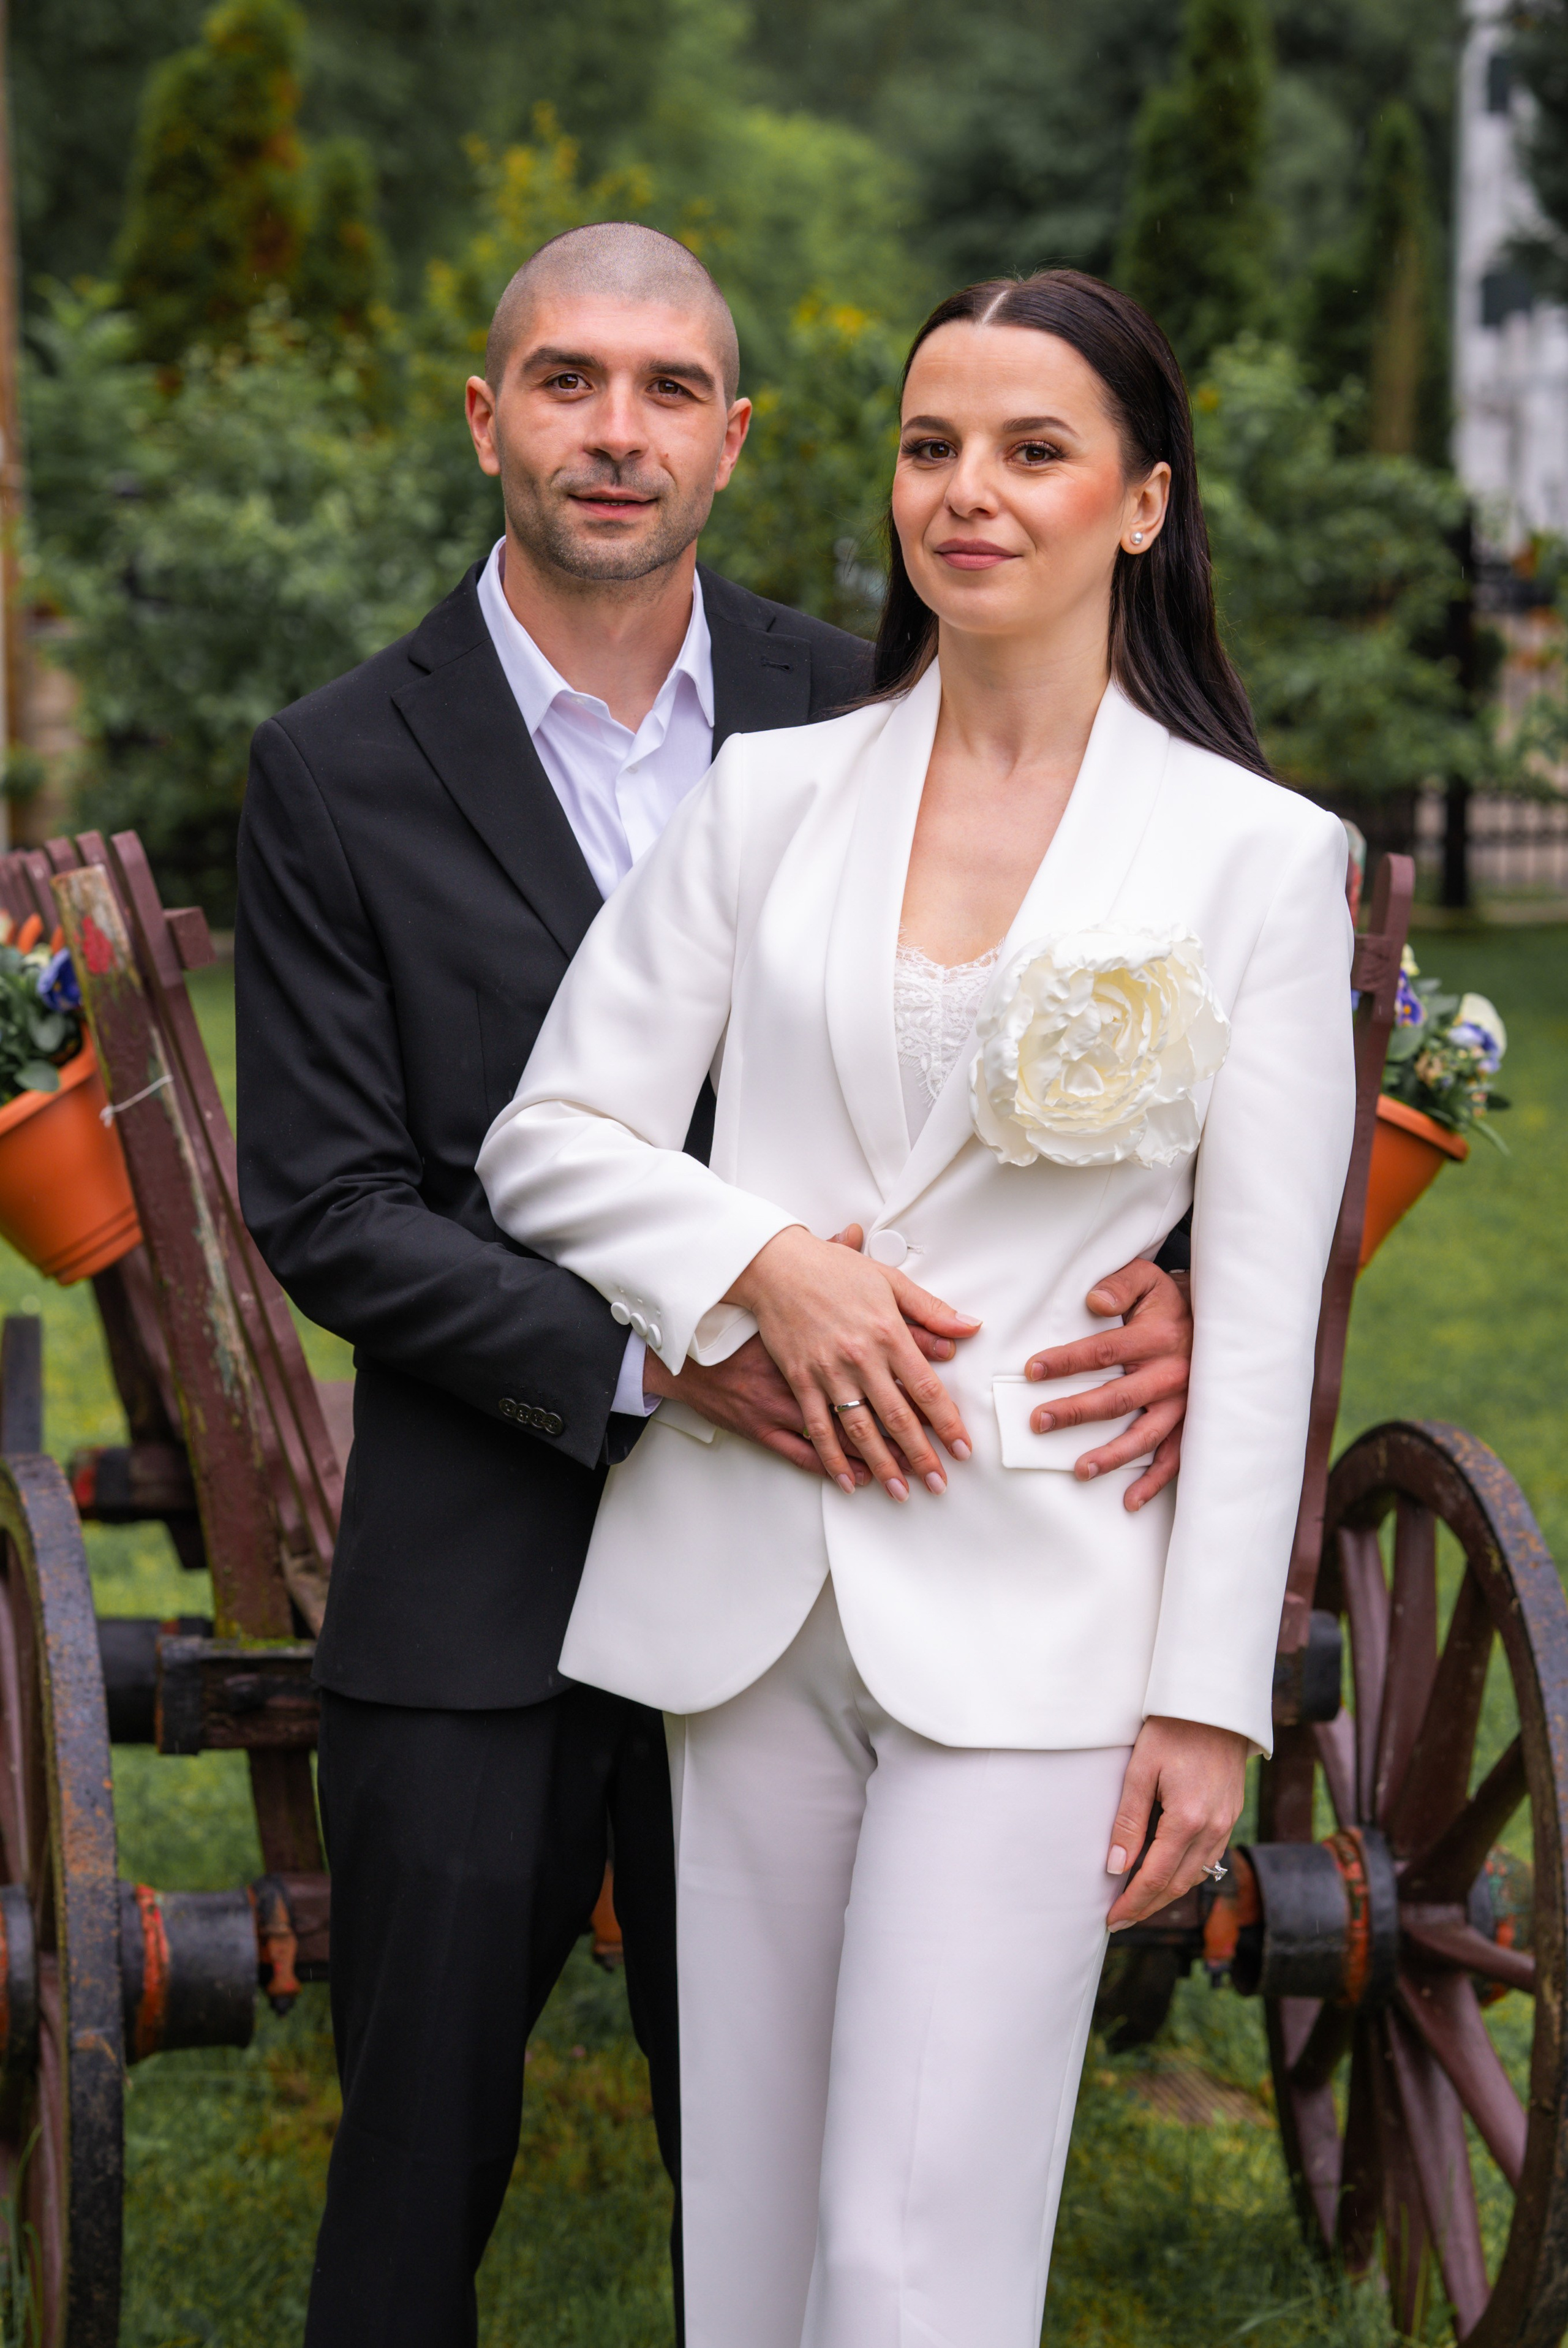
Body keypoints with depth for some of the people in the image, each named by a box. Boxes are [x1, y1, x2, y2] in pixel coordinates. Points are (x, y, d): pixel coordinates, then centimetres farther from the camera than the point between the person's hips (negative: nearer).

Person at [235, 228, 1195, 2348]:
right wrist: (651, 1358, -20)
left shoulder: (862, 720, 2)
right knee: (422, 2157, 10)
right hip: (478, 1600, -1)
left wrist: (1143, 1281, -15)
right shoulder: (340, 773, -3)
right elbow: (323, 1208, -7)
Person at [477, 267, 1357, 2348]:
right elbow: (546, 1142, 7)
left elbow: (1263, 1310, 0)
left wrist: (1213, 1695, -4)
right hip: (747, 1582, 3)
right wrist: (765, 1264, -11)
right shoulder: (772, 797, 7)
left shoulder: (1260, 853, 1)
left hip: (1030, 1604, -3)